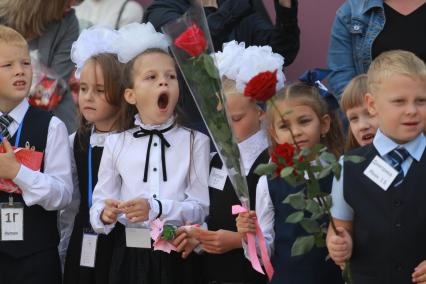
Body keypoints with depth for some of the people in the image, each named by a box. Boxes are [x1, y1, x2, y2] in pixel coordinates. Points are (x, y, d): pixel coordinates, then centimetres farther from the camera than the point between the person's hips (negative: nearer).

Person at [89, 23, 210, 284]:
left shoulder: (195, 142, 0)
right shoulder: (116, 143, 5)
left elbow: (201, 207, -8)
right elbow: (99, 202, 5)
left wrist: (156, 209, -23)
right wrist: (105, 214, -18)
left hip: (176, 255, -1)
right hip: (130, 255, 1)